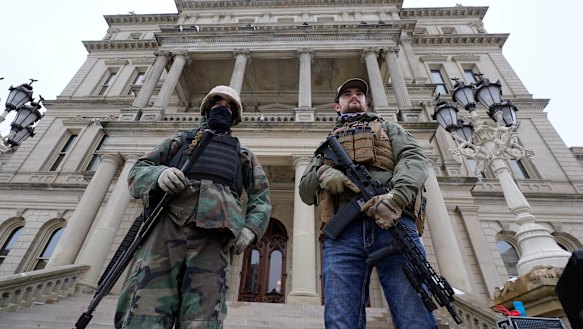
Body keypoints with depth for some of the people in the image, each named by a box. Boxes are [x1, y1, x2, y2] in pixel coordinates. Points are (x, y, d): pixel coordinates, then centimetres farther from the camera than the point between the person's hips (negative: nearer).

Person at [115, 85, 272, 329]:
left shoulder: (243, 154, 32)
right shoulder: (181, 138, 32)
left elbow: (261, 198, 22)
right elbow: (137, 171, 21)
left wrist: (250, 228, 1)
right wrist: (158, 174, -4)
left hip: (213, 228, 0)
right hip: (167, 219, 1)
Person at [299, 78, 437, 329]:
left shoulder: (388, 128, 30)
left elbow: (414, 159, 8)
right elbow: (305, 190, 23)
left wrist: (396, 196, -16)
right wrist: (321, 173, -2)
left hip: (393, 223, -1)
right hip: (341, 233, 2)